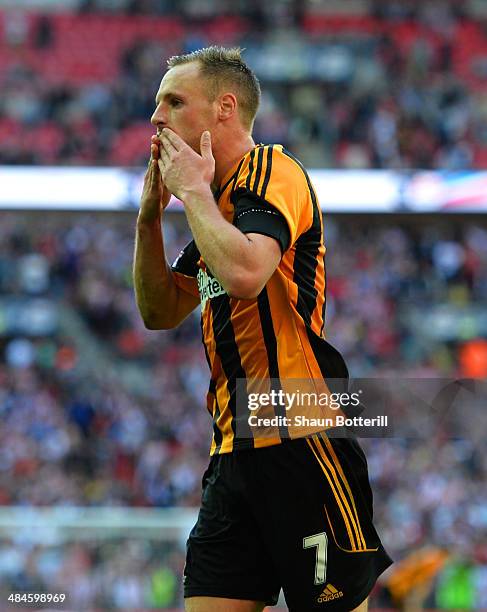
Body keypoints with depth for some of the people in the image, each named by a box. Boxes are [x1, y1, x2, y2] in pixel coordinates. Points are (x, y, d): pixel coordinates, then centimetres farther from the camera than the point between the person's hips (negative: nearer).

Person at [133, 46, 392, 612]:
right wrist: (150, 216, 10)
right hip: (234, 453, 9)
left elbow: (245, 274, -26)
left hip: (300, 443, -9)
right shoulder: (216, 201, 19)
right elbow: (159, 312, 24)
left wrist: (193, 189, -11)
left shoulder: (273, 170, -7)